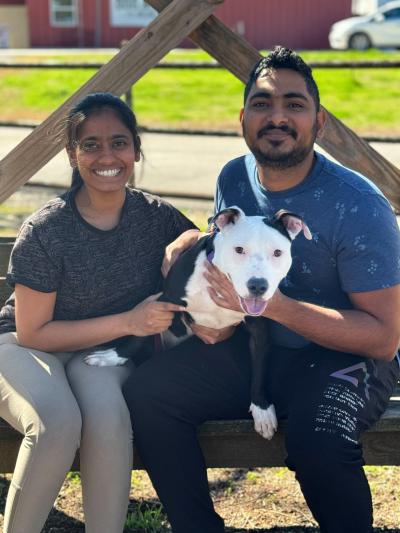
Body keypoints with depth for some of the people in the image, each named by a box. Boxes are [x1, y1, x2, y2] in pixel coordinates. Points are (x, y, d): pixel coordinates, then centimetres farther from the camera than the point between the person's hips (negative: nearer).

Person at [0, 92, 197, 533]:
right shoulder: (45, 232, -17)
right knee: (58, 422, -34)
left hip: (108, 352, 2)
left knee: (107, 414, -33)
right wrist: (128, 322, -21)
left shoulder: (158, 217, -8)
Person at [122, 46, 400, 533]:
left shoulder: (358, 206, -18)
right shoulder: (235, 178, 1)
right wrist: (193, 240, -4)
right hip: (255, 351, 6)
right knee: (146, 391, -16)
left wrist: (274, 305, -27)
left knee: (318, 438, -37)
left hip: (345, 356, -5)